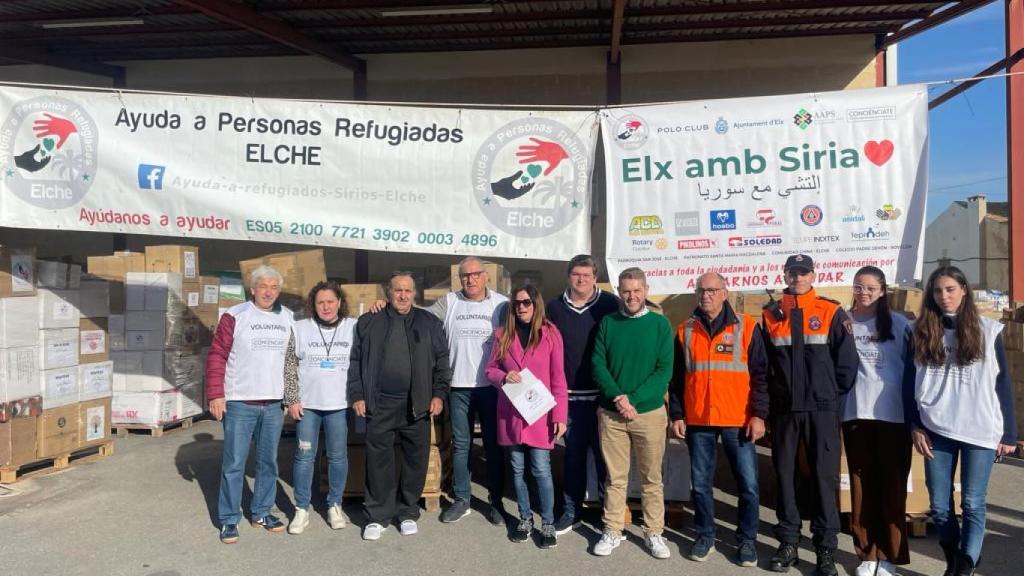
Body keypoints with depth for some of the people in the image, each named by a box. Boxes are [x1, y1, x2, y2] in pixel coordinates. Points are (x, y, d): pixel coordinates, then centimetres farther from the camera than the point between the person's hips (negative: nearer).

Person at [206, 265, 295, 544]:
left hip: (274, 404, 4)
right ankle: (229, 520, 15)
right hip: (239, 403, -4)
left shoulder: (288, 319, 7)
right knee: (234, 464, 3)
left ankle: (262, 512, 26)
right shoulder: (235, 316, -5)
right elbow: (217, 356, -6)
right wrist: (215, 395, -11)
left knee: (268, 461, 13)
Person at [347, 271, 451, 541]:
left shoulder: (430, 323, 7)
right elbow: (356, 361, 8)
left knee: (416, 460, 7)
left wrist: (439, 394, -1)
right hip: (379, 405, 0)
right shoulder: (368, 322, 7)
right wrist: (357, 395, 1)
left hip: (417, 406, 1)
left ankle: (408, 512, 23)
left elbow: (441, 361, 7)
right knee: (378, 460, 3)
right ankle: (377, 516, 17)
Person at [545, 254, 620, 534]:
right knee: (573, 453, 12)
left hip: (603, 394, -2)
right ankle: (571, 509, 24)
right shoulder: (555, 307, 5)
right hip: (569, 394, 3)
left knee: (604, 453, 6)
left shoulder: (610, 305, -4)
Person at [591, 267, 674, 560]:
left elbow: (665, 370, -6)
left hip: (650, 412, -1)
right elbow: (598, 365, 0)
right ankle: (612, 532, 21)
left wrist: (633, 400, -14)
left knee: (651, 478, 9)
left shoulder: (660, 324, 0)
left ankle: (654, 533, 22)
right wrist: (618, 398, -15)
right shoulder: (607, 323, 3)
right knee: (615, 477, 9)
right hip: (611, 413, 1)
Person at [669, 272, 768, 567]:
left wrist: (758, 414, -8)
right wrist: (676, 415, 5)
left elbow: (760, 375, -2)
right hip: (698, 421, 2)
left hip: (738, 421, -2)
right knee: (701, 484, 9)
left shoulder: (747, 327, -1)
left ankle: (747, 539, 19)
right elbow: (677, 378, 10)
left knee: (748, 484, 2)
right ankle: (705, 536, 24)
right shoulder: (685, 331, 8)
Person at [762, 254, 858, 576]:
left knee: (824, 477, 2)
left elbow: (847, 362, -1)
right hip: (783, 410, 2)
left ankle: (826, 549, 10)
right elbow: (763, 364, 10)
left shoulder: (832, 313, -1)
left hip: (821, 410, -2)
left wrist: (832, 395, 0)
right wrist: (772, 398, 6)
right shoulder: (771, 315, 6)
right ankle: (788, 543, 18)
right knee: (784, 475, 7)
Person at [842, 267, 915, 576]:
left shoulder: (899, 324, 3)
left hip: (894, 415, -1)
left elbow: (912, 367, 4)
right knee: (862, 484, 5)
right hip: (855, 414, 1)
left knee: (892, 485, 3)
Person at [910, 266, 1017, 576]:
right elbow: (913, 382, 8)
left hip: (980, 431, -2)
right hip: (937, 431, 2)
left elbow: (1003, 384, 3)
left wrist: (1009, 433, 0)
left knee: (973, 503, -1)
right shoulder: (923, 331, 7)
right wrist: (916, 426, 0)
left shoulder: (988, 330, 2)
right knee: (939, 505, 5)